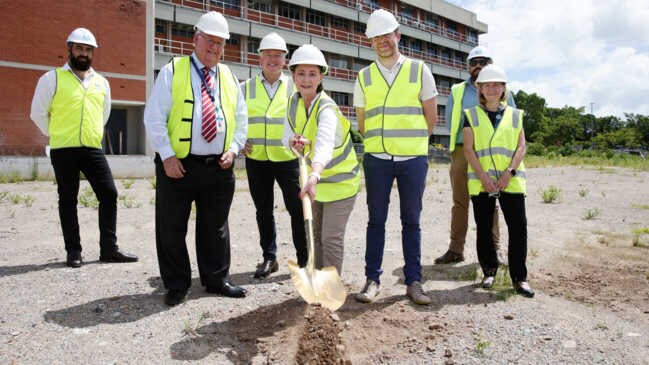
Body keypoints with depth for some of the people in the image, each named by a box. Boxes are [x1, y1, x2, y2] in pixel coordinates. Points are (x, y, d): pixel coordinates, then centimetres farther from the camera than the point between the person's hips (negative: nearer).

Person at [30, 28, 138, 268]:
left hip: (93, 149, 3)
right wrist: (57, 134, 10)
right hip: (63, 150, -3)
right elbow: (38, 113, 4)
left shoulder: (102, 82, 12)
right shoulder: (52, 78, 1)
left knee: (109, 194, -2)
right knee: (68, 200, 5)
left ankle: (109, 249, 8)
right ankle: (73, 252, 13)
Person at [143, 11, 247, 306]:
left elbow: (241, 119, 17)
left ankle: (216, 279, 26)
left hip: (219, 168, 3)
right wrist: (167, 156, -11)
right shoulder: (172, 71, 3)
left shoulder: (230, 78, 14)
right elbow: (154, 117, -3)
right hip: (177, 165, -3)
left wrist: (233, 149, 1)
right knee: (172, 229, 5)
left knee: (215, 227, 12)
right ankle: (176, 285, 20)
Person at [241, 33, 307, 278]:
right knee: (264, 211, 10)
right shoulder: (245, 88, 8)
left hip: (288, 158, -2)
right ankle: (269, 258, 23)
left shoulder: (294, 87, 5)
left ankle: (304, 259, 14)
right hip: (256, 159, 2)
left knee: (298, 209, -1)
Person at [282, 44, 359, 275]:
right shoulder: (293, 102, -4)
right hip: (316, 179, 8)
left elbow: (324, 146, -46)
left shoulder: (326, 109, -28)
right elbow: (287, 136, 0)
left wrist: (314, 176, -64)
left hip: (340, 180, -7)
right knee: (315, 234, 18)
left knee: (331, 238, -6)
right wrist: (294, 142, -25)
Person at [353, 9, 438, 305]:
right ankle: (372, 279, 14)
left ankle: (413, 281, 15)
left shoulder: (419, 70, 4)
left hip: (413, 159, 0)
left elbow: (431, 117, 7)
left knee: (411, 221, 6)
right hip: (377, 159, 1)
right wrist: (379, 144, 12)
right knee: (376, 220, 4)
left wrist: (412, 143, 10)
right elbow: (361, 121, 12)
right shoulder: (364, 77, 7)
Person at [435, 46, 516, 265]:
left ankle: (493, 249, 8)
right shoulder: (457, 91, 15)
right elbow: (450, 123, 17)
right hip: (462, 150, 1)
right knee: (459, 201, 1)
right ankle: (455, 249, 4)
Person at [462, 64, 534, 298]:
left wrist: (509, 173, -10)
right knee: (484, 228, 6)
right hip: (480, 181, -1)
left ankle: (519, 277, 7)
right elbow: (468, 149, -1)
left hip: (511, 180, 1)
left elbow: (521, 147, 5)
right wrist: (484, 178, -11)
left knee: (518, 226, -4)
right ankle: (489, 271, 22)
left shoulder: (515, 115, 13)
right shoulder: (471, 116, 8)